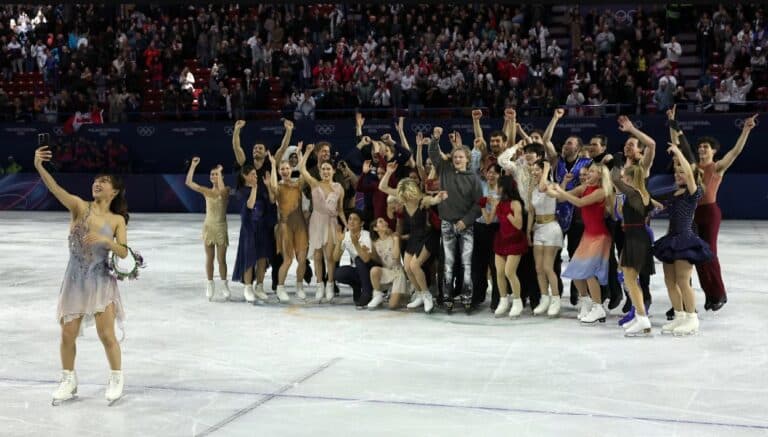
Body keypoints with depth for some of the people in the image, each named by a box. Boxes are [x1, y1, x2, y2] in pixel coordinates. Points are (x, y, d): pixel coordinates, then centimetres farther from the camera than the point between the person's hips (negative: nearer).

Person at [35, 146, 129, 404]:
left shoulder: (117, 220, 1)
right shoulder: (80, 206, -2)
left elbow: (123, 253, -6)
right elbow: (56, 190, -20)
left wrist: (105, 240, -24)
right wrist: (39, 167, -37)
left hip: (101, 281, -1)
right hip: (75, 280, 1)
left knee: (106, 335, -1)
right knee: (68, 335, 7)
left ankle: (116, 379, 20)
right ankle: (68, 381, 27)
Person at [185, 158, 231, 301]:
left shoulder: (226, 190, -3)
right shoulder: (206, 191, 4)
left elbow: (222, 190, -29)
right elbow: (188, 183, -5)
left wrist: (220, 171, -24)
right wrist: (193, 166, -11)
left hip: (221, 227, -2)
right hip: (208, 227, 3)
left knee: (221, 259, 0)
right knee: (209, 258, 5)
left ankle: (225, 285, 12)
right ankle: (210, 285, 13)